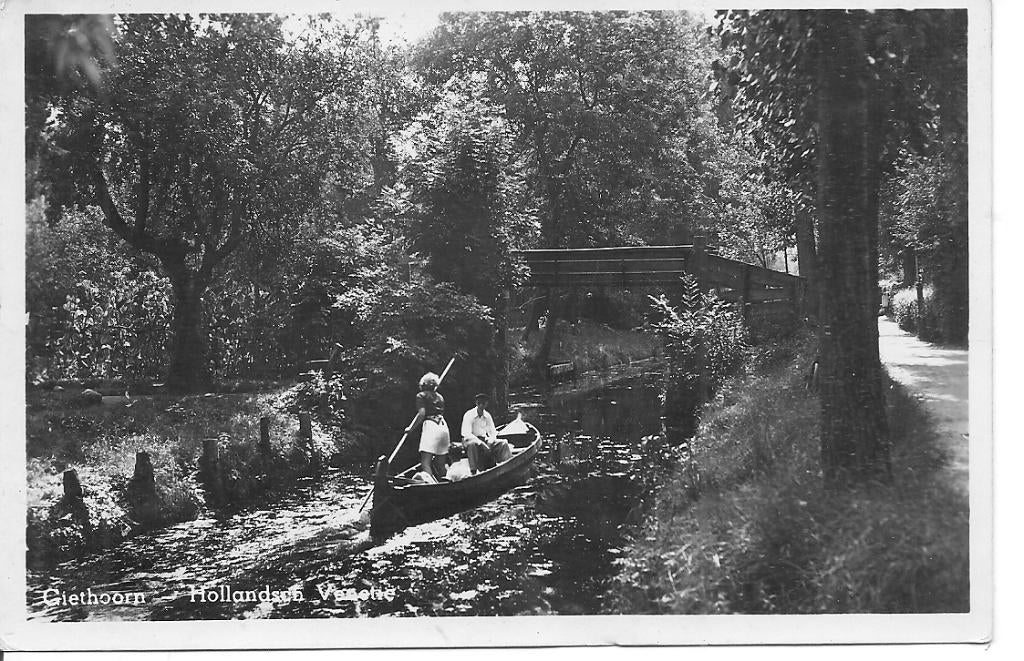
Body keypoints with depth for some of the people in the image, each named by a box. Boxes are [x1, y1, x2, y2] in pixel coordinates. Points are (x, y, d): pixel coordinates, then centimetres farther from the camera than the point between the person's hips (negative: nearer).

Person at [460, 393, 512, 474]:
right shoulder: (469, 415, -12)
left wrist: (490, 441, -15)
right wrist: (480, 443, -30)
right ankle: (473, 472, -40)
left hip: (484, 439, 5)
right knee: (473, 444, -41)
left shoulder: (487, 416, 5)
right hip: (471, 439, -5)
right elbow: (466, 434, -21)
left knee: (503, 443, -14)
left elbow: (493, 433, 8)